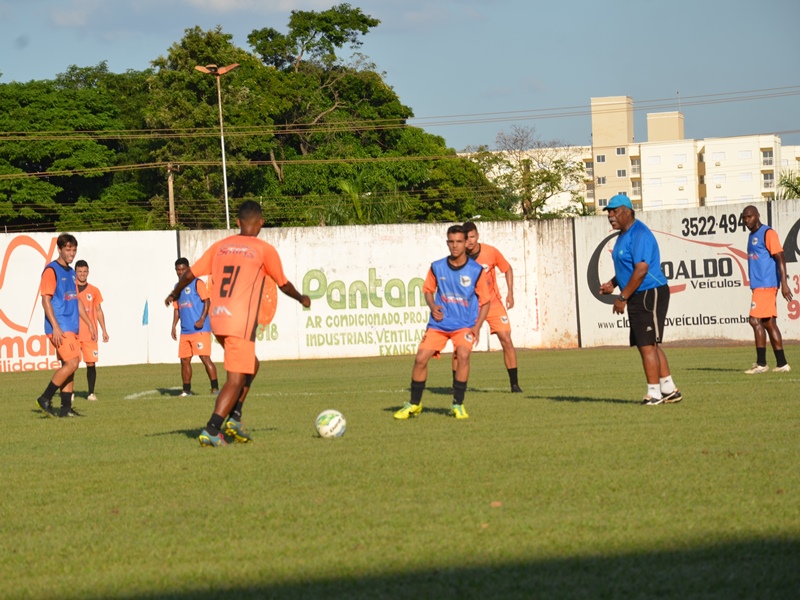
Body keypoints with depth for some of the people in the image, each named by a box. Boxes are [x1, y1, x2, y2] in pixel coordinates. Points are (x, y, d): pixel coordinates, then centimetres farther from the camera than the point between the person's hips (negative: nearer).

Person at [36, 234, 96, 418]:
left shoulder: (71, 272, 17)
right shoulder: (51, 271, -9)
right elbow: (46, 300, -14)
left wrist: (89, 324, 21)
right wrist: (55, 328, -20)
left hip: (72, 328, 9)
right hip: (60, 329, -9)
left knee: (69, 366, 7)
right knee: (71, 363, -15)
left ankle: (66, 408, 10)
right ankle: (45, 399, -8)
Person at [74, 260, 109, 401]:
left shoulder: (94, 291, 9)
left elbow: (99, 311, 13)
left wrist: (104, 330, 8)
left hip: (90, 335, 2)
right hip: (73, 334, -1)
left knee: (91, 363, -2)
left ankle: (91, 393, 4)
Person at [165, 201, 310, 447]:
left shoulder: (220, 246, 11)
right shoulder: (264, 250, 0)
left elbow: (190, 274, 12)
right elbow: (283, 284, 12)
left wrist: (174, 294, 31)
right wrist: (302, 299, 32)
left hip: (217, 320, 6)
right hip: (241, 322, -6)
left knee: (250, 366, 23)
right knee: (236, 379, -4)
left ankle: (234, 417, 12)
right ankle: (211, 431, -14)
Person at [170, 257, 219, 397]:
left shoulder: (197, 283, -2)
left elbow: (207, 301, -9)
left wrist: (202, 319, -20)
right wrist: (174, 326, 10)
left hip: (200, 329, -7)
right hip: (185, 331, 7)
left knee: (204, 357, -12)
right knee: (184, 360, 6)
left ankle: (215, 387, -10)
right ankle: (186, 389, 14)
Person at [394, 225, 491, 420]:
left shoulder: (476, 271, -9)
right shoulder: (437, 268, -3)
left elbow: (485, 301, -1)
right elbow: (428, 289, 14)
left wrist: (477, 326, -12)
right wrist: (432, 307, -7)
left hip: (465, 324, -2)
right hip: (439, 323, 2)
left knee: (463, 355, -26)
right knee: (420, 358, -7)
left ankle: (458, 405, -11)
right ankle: (414, 404, 13)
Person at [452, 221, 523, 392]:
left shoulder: (491, 252, -14)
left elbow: (507, 269, 4)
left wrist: (510, 293, -4)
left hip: (493, 303, 0)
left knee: (506, 340, -10)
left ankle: (514, 384, -2)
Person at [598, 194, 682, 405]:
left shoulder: (639, 234, -16)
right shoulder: (624, 235, 16)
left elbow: (641, 269, -24)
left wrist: (623, 297, -21)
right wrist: (612, 284, 11)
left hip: (649, 295, -11)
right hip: (638, 298, 11)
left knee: (647, 345, -8)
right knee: (650, 345, 14)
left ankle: (654, 393, -4)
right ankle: (669, 390, 20)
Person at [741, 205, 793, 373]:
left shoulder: (768, 233, -9)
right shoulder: (752, 236, 19)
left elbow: (780, 258, -14)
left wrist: (784, 283, -21)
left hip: (766, 284, -9)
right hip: (758, 284, 9)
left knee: (755, 320, -12)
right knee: (769, 323, 8)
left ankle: (761, 363, -11)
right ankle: (782, 364, 9)